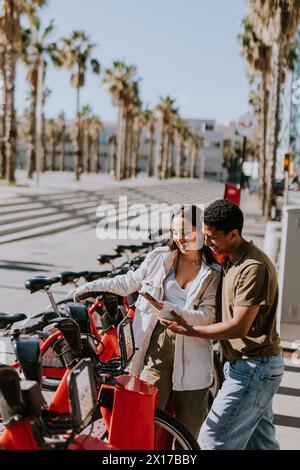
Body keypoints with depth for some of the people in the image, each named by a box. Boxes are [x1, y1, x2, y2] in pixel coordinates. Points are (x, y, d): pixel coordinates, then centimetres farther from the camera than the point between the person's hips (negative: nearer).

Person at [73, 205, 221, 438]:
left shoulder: (214, 274, 0)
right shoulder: (160, 257, 5)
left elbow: (208, 315, -10)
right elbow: (129, 283, 15)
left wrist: (170, 309, -23)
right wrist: (92, 286, 9)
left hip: (191, 356, -1)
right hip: (157, 347, 1)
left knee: (189, 426, 7)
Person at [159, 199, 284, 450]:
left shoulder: (253, 267, -22)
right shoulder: (231, 260, 10)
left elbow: (239, 326, -24)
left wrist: (189, 330, -17)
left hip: (253, 368, -10)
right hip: (254, 365, 10)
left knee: (213, 439, -7)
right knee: (262, 442, 16)